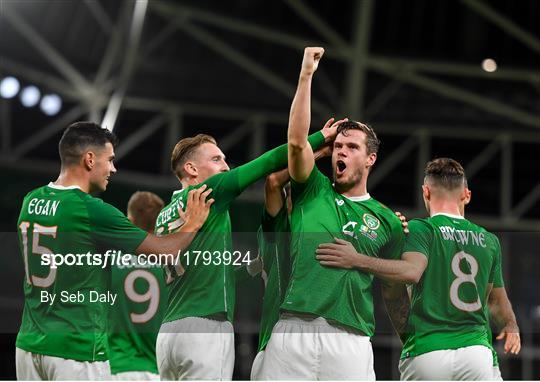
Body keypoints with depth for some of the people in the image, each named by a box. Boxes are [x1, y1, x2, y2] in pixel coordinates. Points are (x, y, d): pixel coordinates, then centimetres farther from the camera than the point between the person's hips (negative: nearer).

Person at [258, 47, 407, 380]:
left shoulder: (386, 220, 15)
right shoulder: (313, 192, 15)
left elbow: (395, 291, 18)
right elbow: (297, 142, -1)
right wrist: (307, 74, -5)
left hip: (350, 340, 0)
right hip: (292, 329, 0)